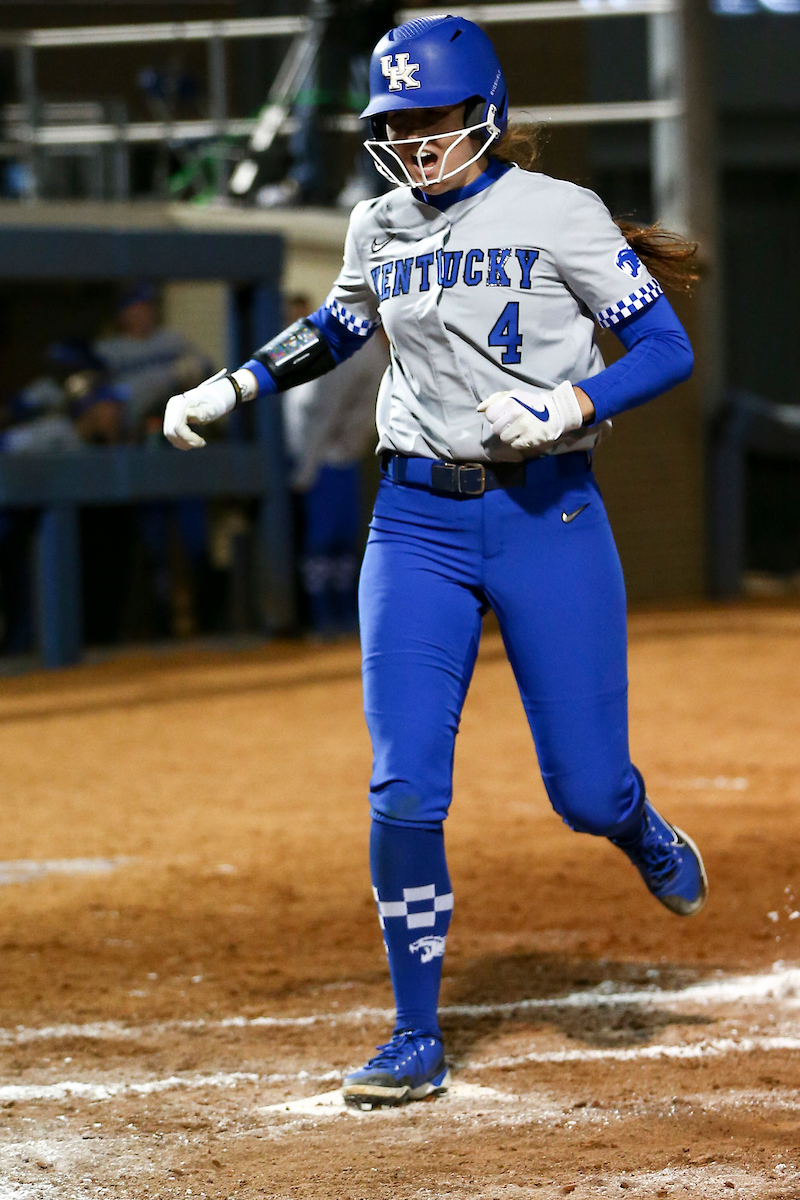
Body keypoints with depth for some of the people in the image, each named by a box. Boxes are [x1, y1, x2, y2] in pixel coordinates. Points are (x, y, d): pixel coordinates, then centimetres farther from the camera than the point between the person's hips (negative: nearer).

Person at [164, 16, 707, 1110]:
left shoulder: (557, 213, -6)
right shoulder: (380, 229, 8)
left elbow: (667, 349, -7)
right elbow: (339, 329, 27)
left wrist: (568, 408, -22)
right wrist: (233, 387, 13)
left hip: (549, 515, -3)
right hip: (418, 521, 3)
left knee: (585, 790, -2)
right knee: (403, 792, -6)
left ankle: (641, 832, 37)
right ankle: (418, 1041, 4)